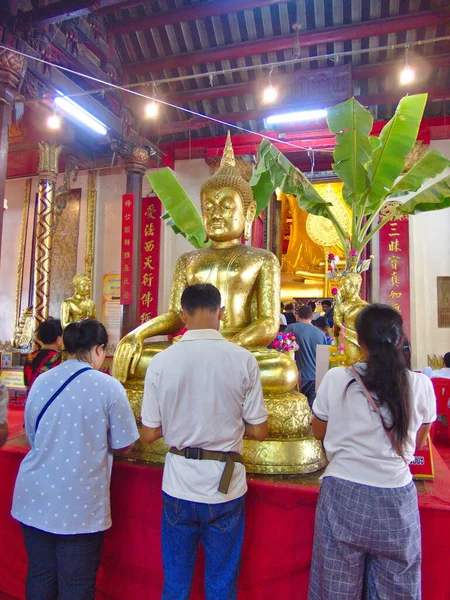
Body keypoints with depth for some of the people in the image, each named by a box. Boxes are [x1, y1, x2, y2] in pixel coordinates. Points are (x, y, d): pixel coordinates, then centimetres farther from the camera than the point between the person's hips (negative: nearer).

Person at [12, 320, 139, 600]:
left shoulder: (41, 382, 0)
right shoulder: (108, 386, -14)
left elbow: (33, 437, 13)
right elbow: (125, 445, -6)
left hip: (35, 498, 5)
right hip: (80, 503, -4)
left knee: (40, 576, 20)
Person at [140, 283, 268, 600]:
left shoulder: (161, 361, -11)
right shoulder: (243, 359, -13)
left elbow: (150, 434, -4)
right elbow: (259, 431, -7)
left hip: (179, 485, 1)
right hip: (225, 486, 0)